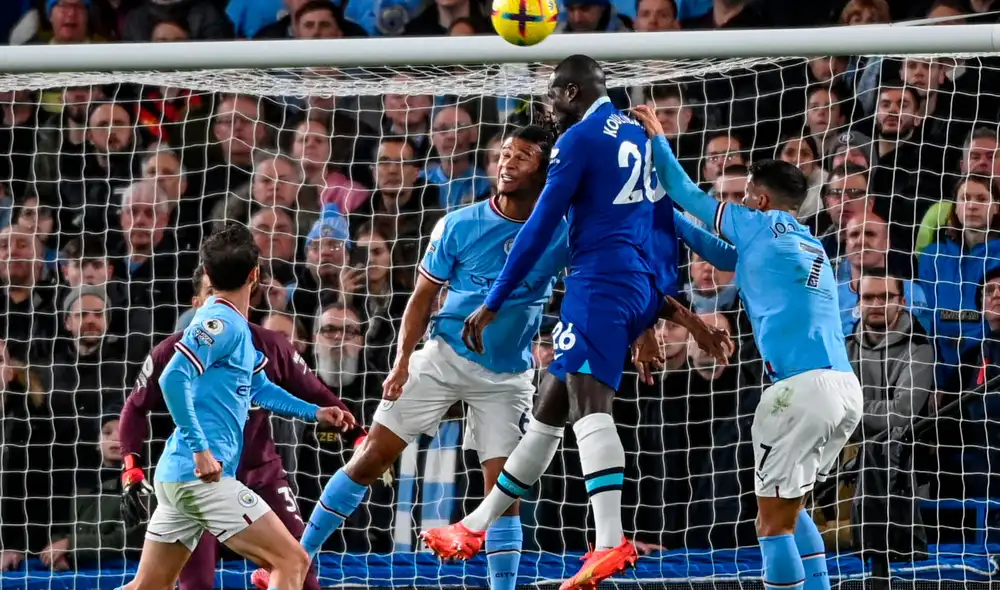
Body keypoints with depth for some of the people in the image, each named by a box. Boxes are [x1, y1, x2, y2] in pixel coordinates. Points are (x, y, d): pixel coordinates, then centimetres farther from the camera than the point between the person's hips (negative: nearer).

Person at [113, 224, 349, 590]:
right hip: (203, 475, -10)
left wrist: (314, 413, 24)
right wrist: (200, 449, -24)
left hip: (176, 475, 10)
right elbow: (173, 379, -23)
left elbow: (259, 389, 29)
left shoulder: (236, 327, 16)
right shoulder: (220, 323, -12)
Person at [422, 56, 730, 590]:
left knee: (588, 402, -22)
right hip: (645, 287, 9)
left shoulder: (579, 139, -6)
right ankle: (477, 526, 25)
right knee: (549, 409, 16)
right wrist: (667, 294, 26)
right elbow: (666, 215, 21)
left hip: (600, 280, -9)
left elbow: (540, 228, -8)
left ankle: (610, 542, -40)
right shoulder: (639, 135, 19)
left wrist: (492, 303, -5)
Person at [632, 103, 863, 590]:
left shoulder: (763, 224, 5)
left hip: (803, 386, -8)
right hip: (848, 389, 8)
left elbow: (691, 197, 18)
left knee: (773, 520, -1)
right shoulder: (810, 244, 25)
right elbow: (728, 257, 38)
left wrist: (657, 139, 31)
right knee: (789, 508, 22)